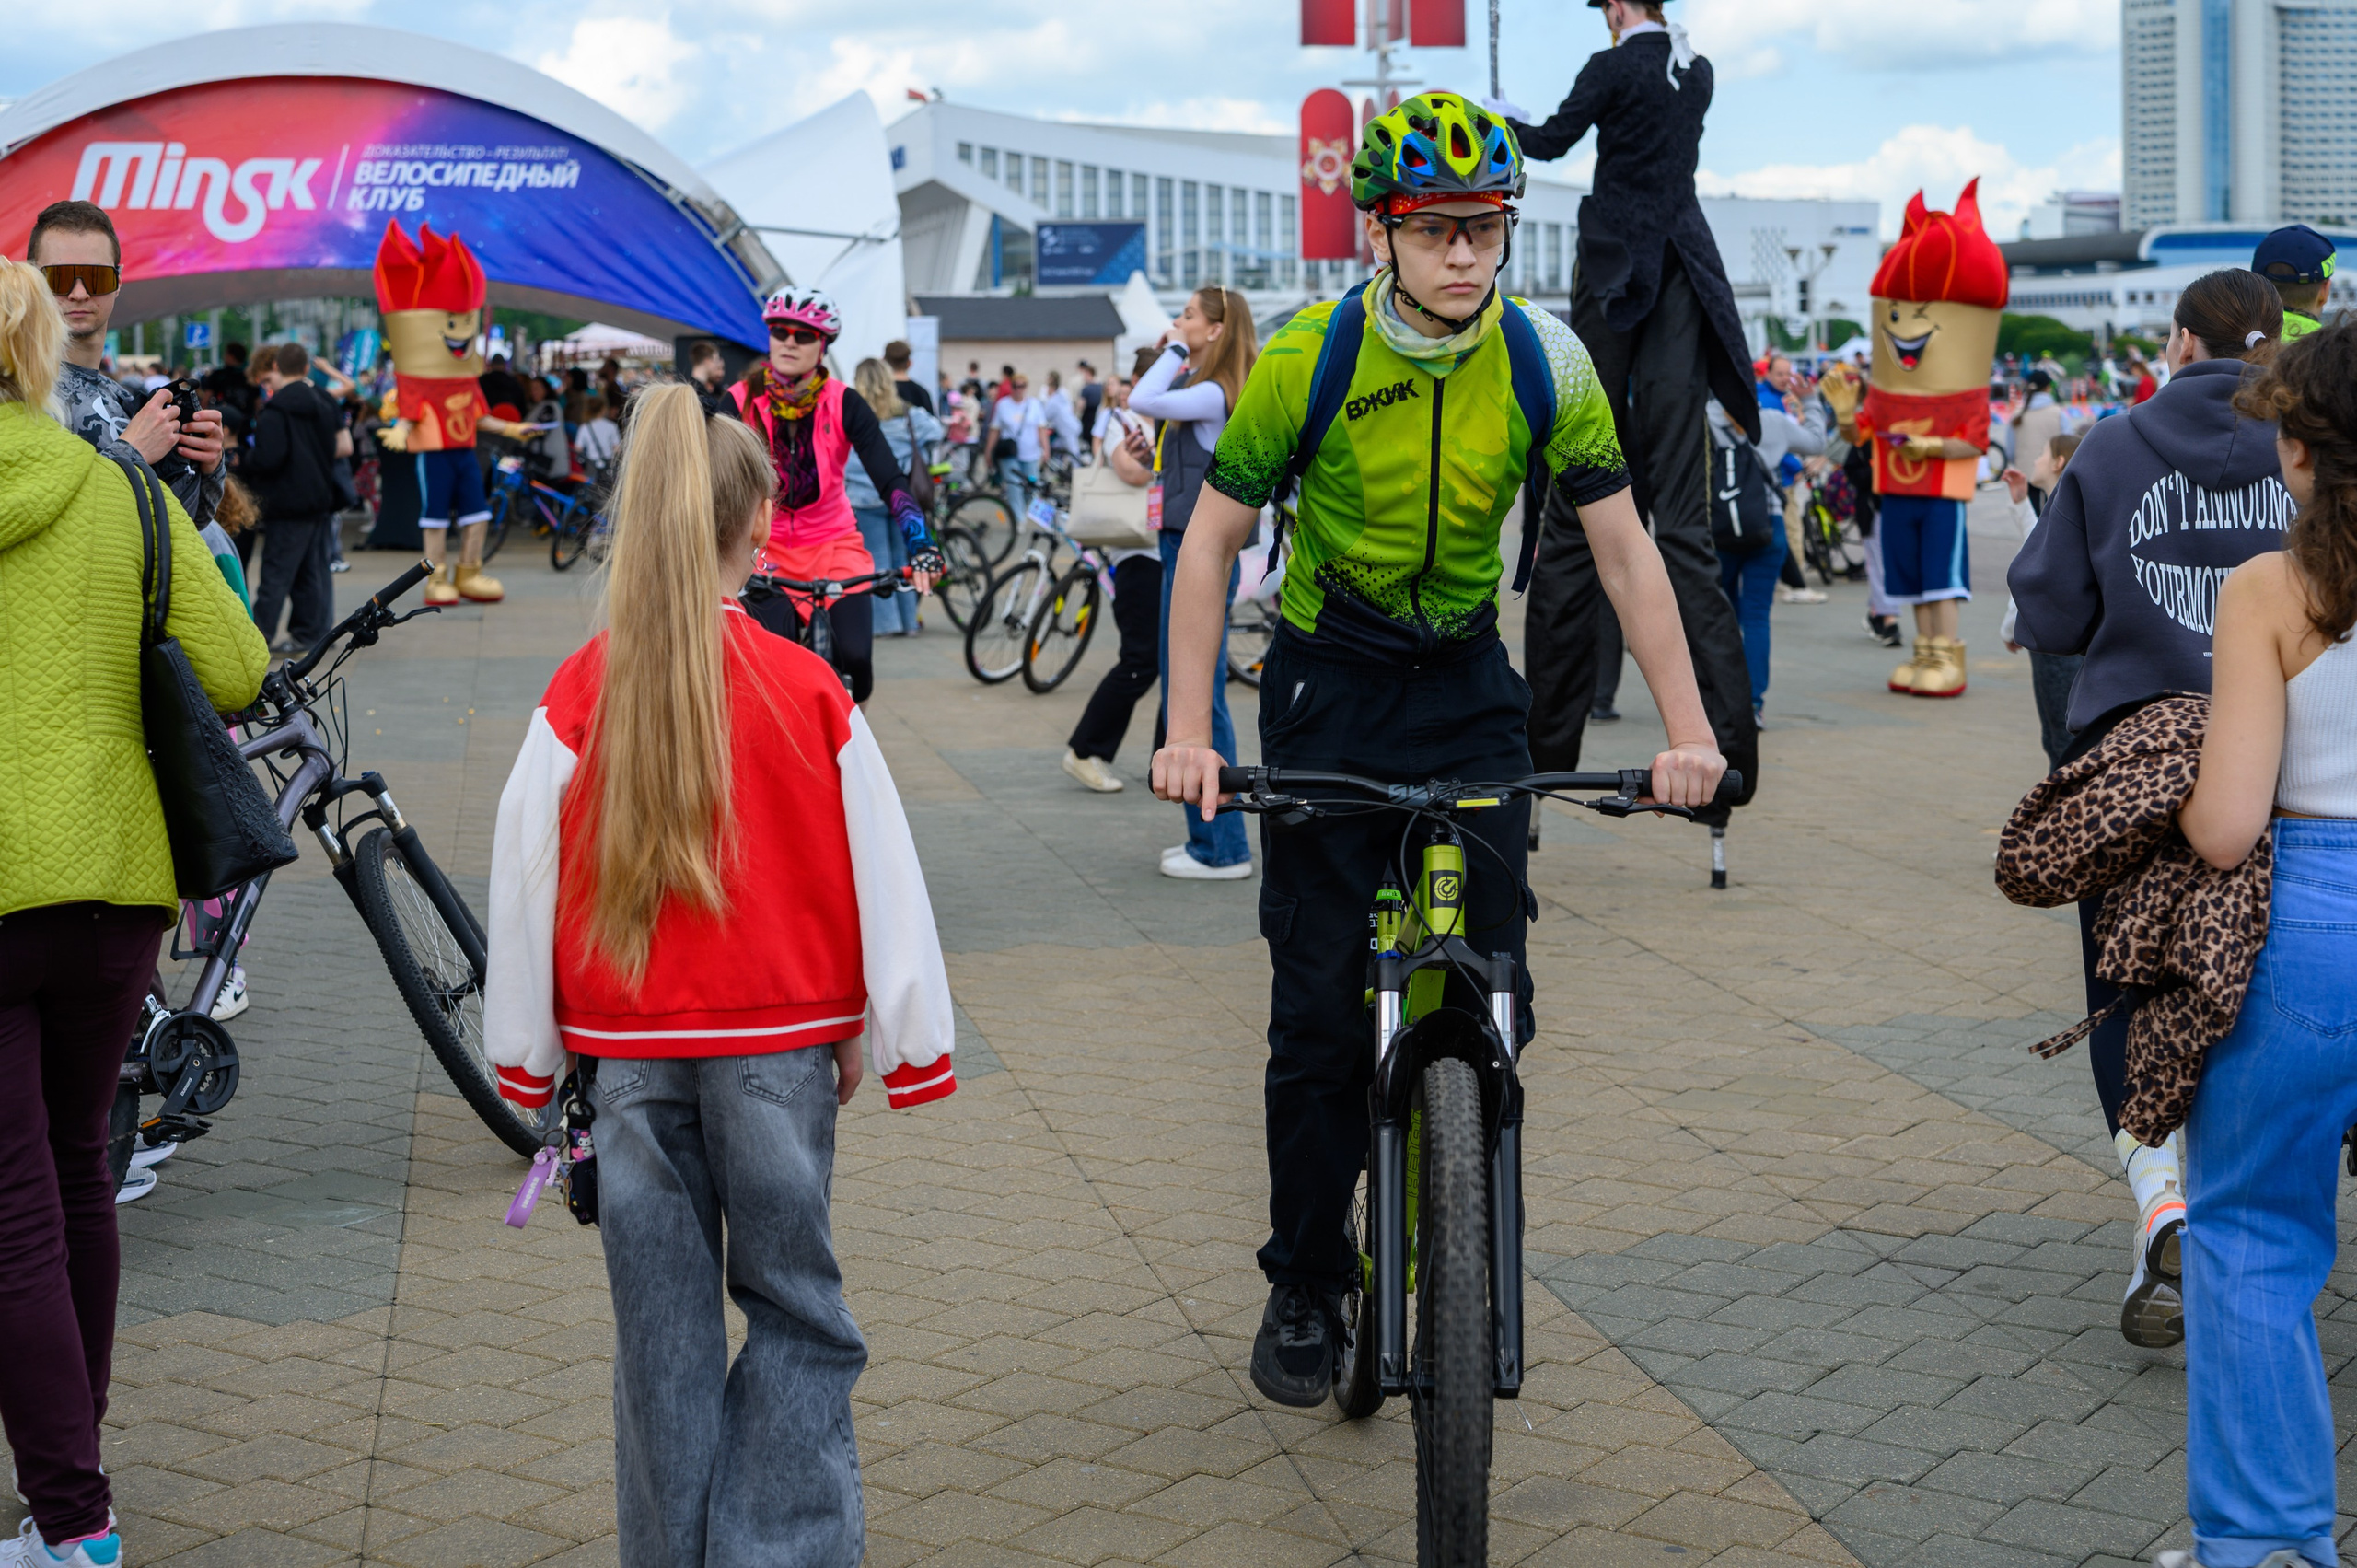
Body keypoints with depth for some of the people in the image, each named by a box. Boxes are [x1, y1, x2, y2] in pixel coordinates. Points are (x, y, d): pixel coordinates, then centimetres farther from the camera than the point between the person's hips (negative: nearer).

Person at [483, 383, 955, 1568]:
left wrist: (528, 1053, 12)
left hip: (627, 1051, 2)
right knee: (794, 1310, 9)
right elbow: (879, 875, -3)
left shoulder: (576, 698, -4)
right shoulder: (806, 691, -8)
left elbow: (524, 880, 2)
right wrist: (896, 1036, 8)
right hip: (777, 1042, -2)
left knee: (662, 1325, 11)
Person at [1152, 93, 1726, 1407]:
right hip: (1331, 685, -2)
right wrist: (1190, 731, -17)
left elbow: (1623, 545, -7)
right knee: (1321, 1007, -2)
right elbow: (1214, 540, -9)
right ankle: (1305, 1290, 13)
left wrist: (1689, 728, -14)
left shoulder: (1543, 359, -12)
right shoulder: (1309, 359, -16)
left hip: (1469, 682, 2)